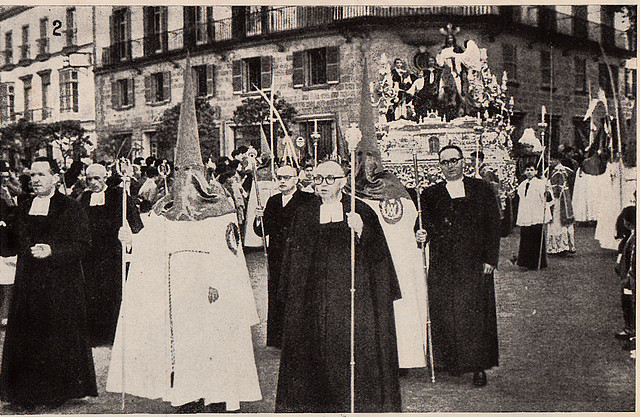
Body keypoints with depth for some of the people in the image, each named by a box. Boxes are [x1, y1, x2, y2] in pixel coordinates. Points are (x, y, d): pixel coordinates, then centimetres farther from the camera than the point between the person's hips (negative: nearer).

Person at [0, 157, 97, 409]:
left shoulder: (71, 208, -3)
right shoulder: (23, 209, 14)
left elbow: (83, 245, -10)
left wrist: (52, 251, -19)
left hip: (60, 286, -5)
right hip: (28, 283, 5)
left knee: (58, 338, -1)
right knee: (26, 338, 5)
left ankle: (58, 390, 13)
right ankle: (29, 393, 16)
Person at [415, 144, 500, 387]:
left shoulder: (481, 189, 6)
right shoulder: (431, 195, 10)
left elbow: (493, 225, 4)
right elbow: (427, 227, 12)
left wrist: (490, 258, -3)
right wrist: (422, 235, -11)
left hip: (474, 264, -1)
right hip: (442, 267, 1)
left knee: (475, 313, -1)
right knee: (444, 313, 2)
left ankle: (478, 367, 10)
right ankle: (450, 362, 16)